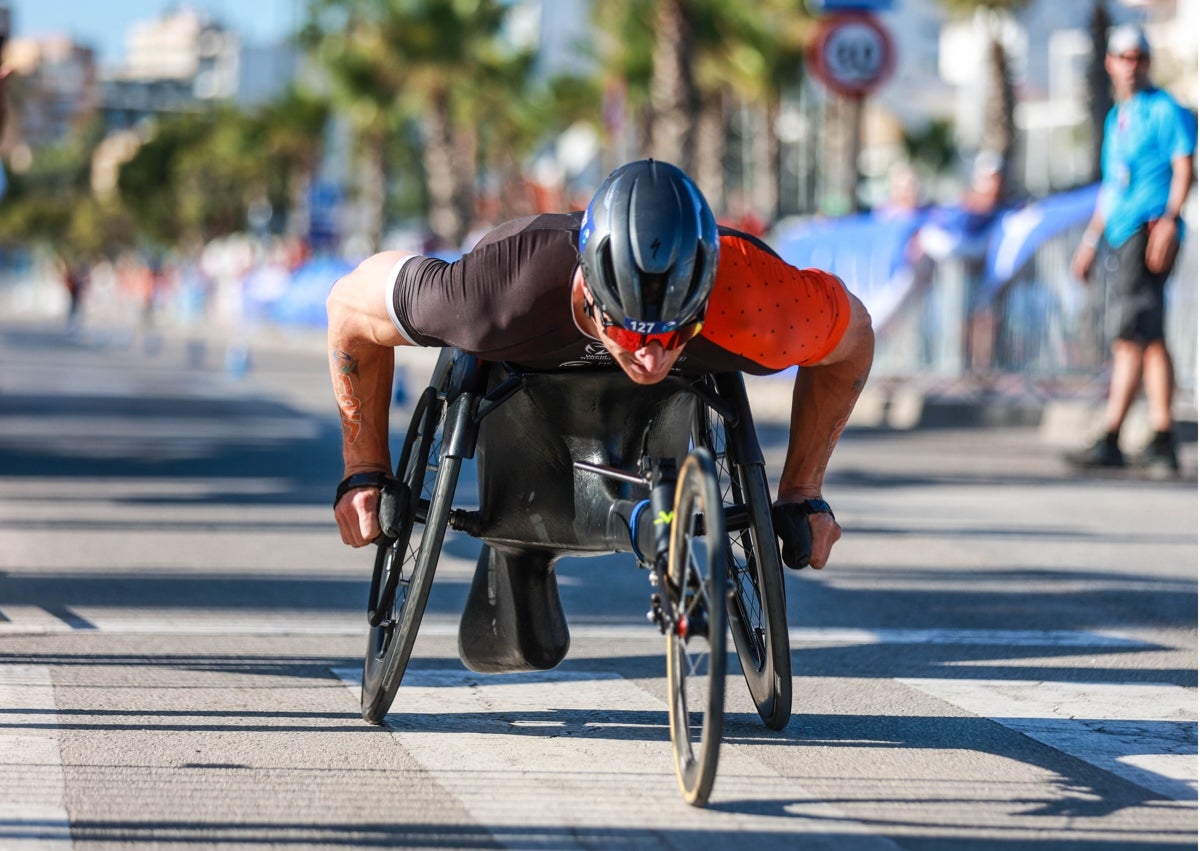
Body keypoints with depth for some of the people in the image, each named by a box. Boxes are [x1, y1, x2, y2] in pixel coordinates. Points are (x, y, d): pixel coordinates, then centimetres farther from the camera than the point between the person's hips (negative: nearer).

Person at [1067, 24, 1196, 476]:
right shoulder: (1116, 117, 24)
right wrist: (1090, 240, 29)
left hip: (1150, 232, -9)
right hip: (1123, 236, 9)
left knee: (1132, 337, -14)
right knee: (1150, 339, 8)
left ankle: (1111, 439, -19)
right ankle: (1162, 443, 9)